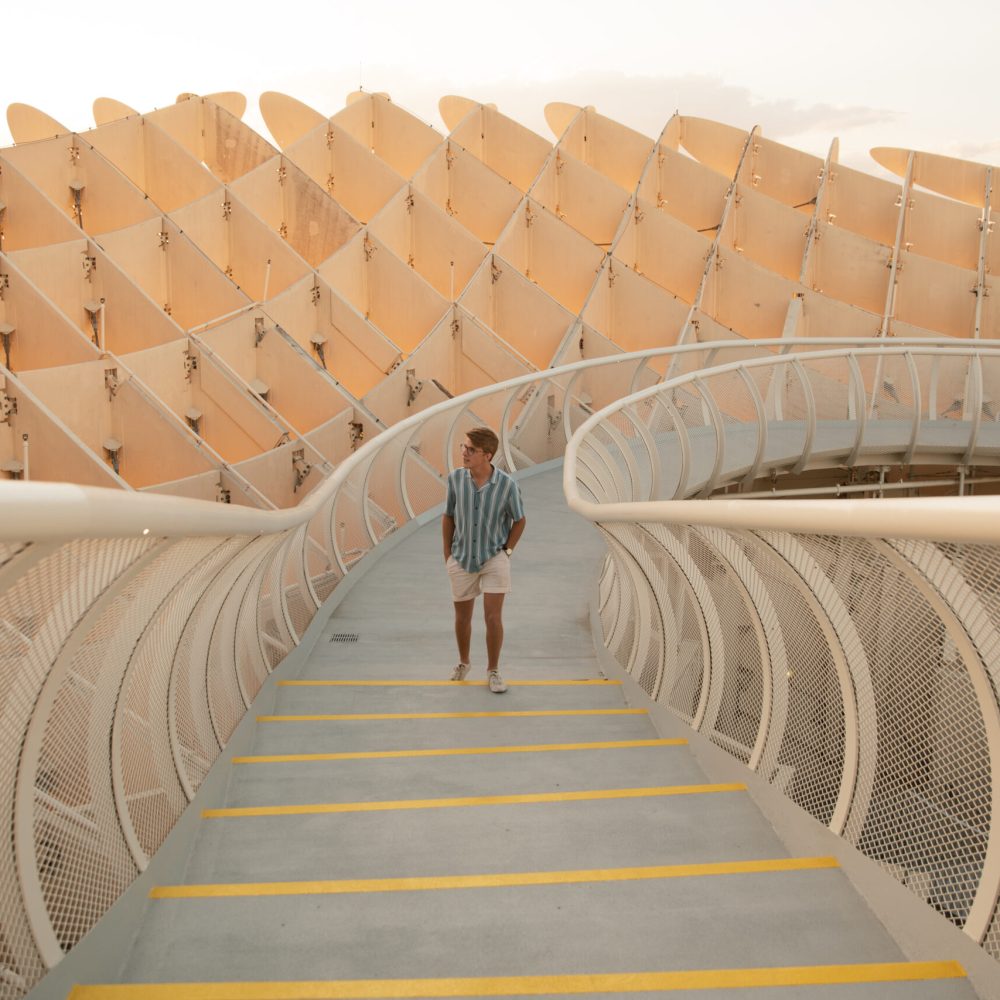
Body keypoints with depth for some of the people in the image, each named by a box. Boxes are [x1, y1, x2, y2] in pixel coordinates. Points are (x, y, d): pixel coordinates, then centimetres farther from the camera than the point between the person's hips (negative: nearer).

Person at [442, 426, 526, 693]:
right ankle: (463, 663, 38)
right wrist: (447, 555, 3)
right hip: (462, 559, 2)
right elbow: (448, 516, 2)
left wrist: (507, 551, -2)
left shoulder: (507, 484, -19)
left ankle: (493, 671, 13)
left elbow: (519, 520, -1)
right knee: (462, 616, 14)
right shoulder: (455, 478, -13)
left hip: (494, 558, -2)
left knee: (493, 617, -7)